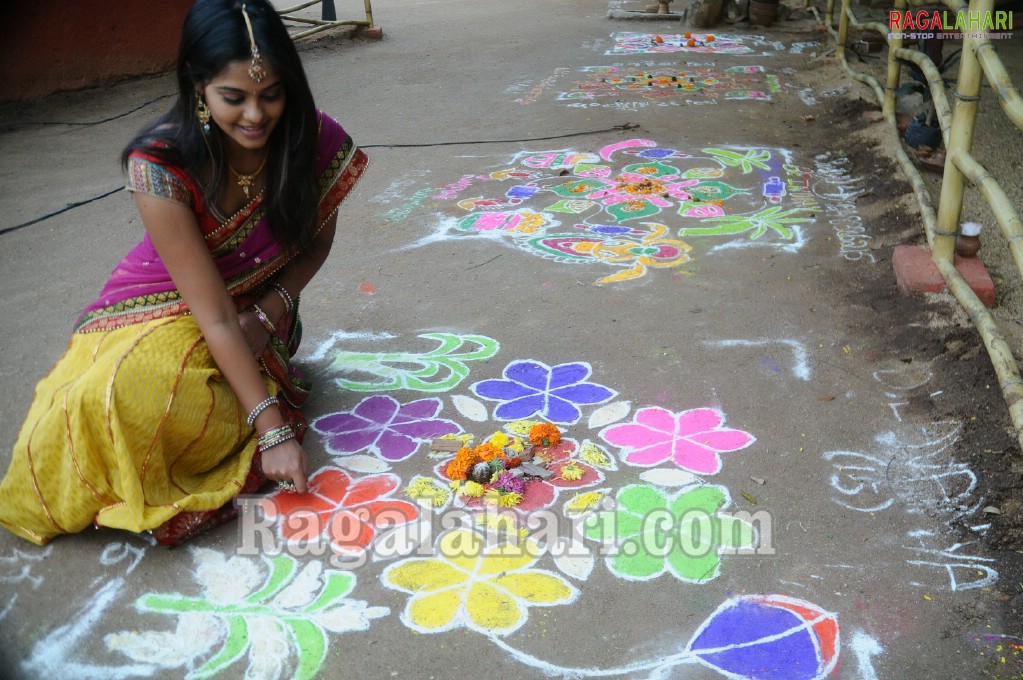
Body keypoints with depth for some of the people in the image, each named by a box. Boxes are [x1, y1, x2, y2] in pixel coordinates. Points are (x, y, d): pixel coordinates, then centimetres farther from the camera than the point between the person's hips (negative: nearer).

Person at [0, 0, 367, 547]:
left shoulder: (318, 142, -16)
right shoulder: (160, 166, -25)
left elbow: (315, 243, 4)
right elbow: (215, 316, -26)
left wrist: (270, 312, -13)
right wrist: (273, 429, -30)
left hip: (257, 314, 1)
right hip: (169, 311, 0)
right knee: (114, 398, -33)